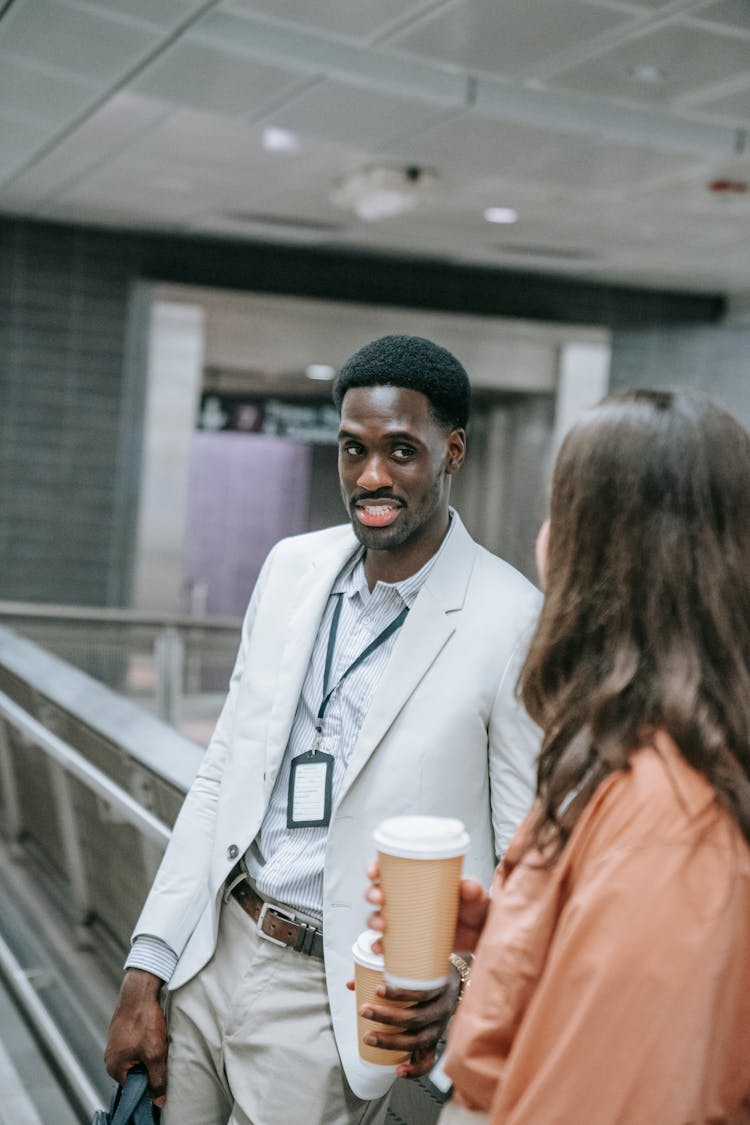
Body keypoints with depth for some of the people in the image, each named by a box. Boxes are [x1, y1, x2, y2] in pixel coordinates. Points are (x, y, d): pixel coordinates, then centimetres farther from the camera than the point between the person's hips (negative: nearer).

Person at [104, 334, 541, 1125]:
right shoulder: (292, 566, 3)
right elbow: (221, 775, 7)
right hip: (209, 957, 5)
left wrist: (467, 985, -28)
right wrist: (146, 970, 5)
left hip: (333, 1001, -5)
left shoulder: (512, 623, -15)